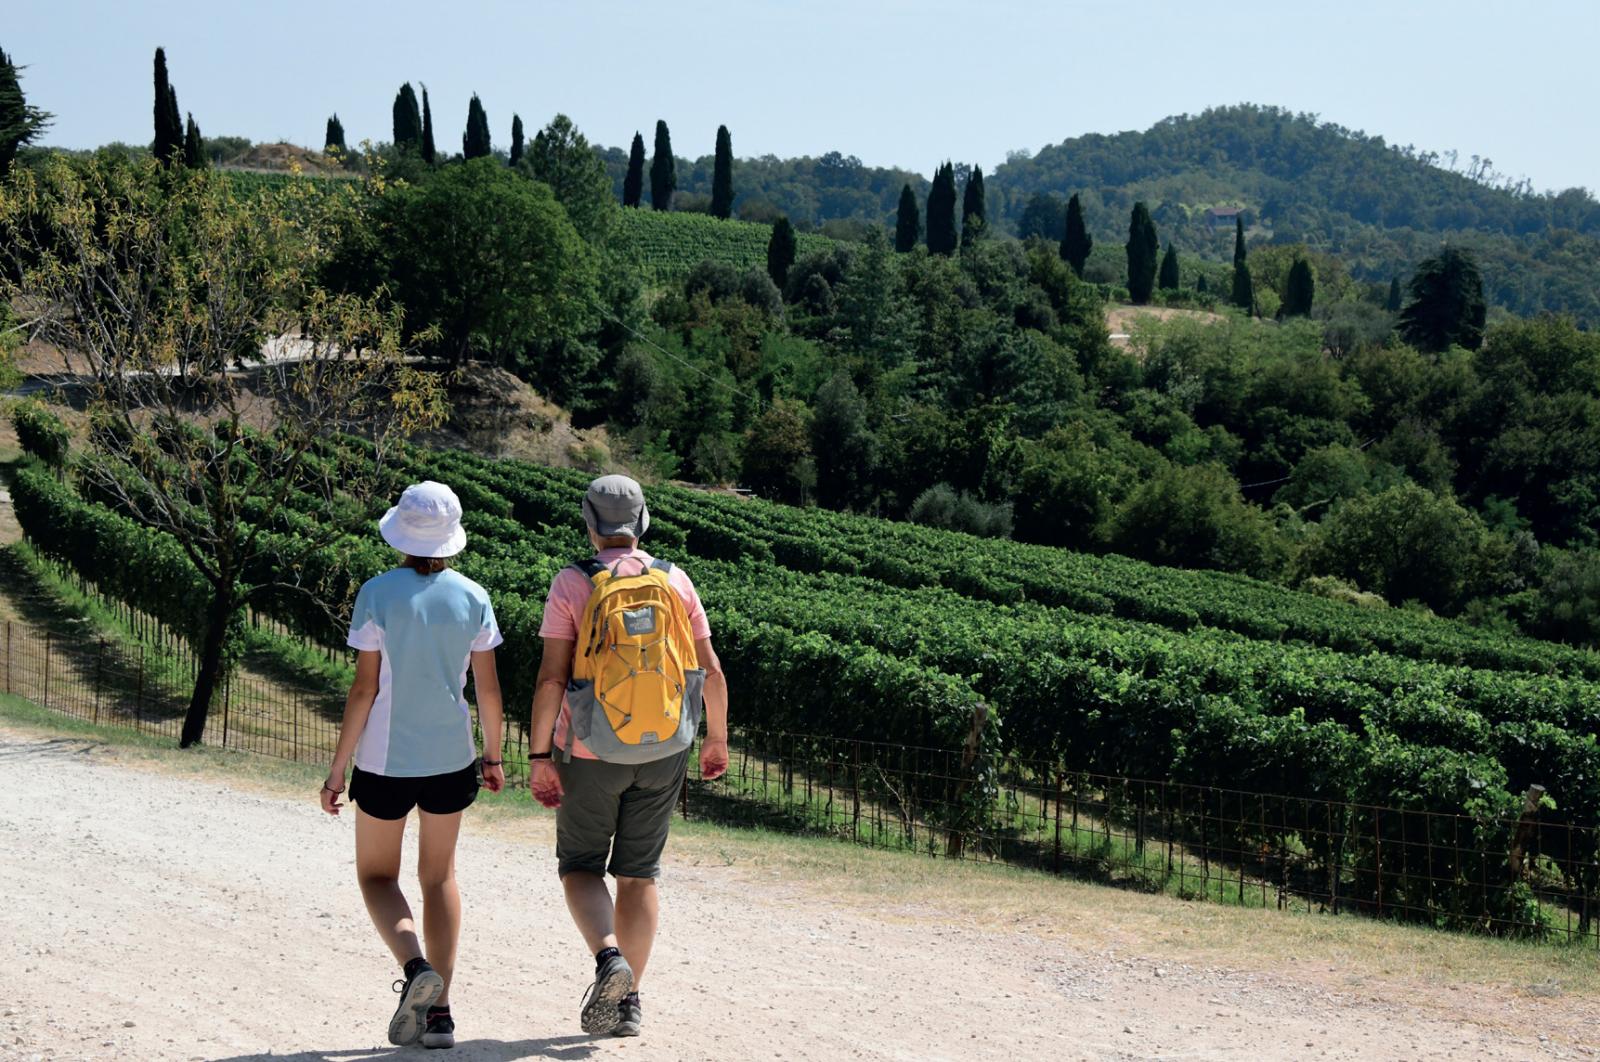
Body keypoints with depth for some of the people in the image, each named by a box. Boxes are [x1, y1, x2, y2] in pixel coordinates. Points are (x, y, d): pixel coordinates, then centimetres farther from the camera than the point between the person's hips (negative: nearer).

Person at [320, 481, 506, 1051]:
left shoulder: (378, 594, -12)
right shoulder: (472, 597, -3)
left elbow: (364, 688, -11)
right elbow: (488, 689, 1)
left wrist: (337, 769, -4)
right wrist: (493, 755, 16)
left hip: (385, 758, -3)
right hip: (450, 755, 3)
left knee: (376, 876, 14)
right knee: (439, 876, 16)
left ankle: (415, 967, -13)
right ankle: (439, 1013, 12)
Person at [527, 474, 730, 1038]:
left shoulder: (572, 584, -8)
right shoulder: (674, 580, 0)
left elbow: (551, 676, -12)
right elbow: (710, 670, 2)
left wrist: (539, 755, -8)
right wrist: (717, 738, 14)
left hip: (592, 753, -3)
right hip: (664, 752, 3)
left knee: (580, 865, 13)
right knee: (639, 873, 12)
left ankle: (608, 956, -13)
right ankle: (628, 1002, 13)